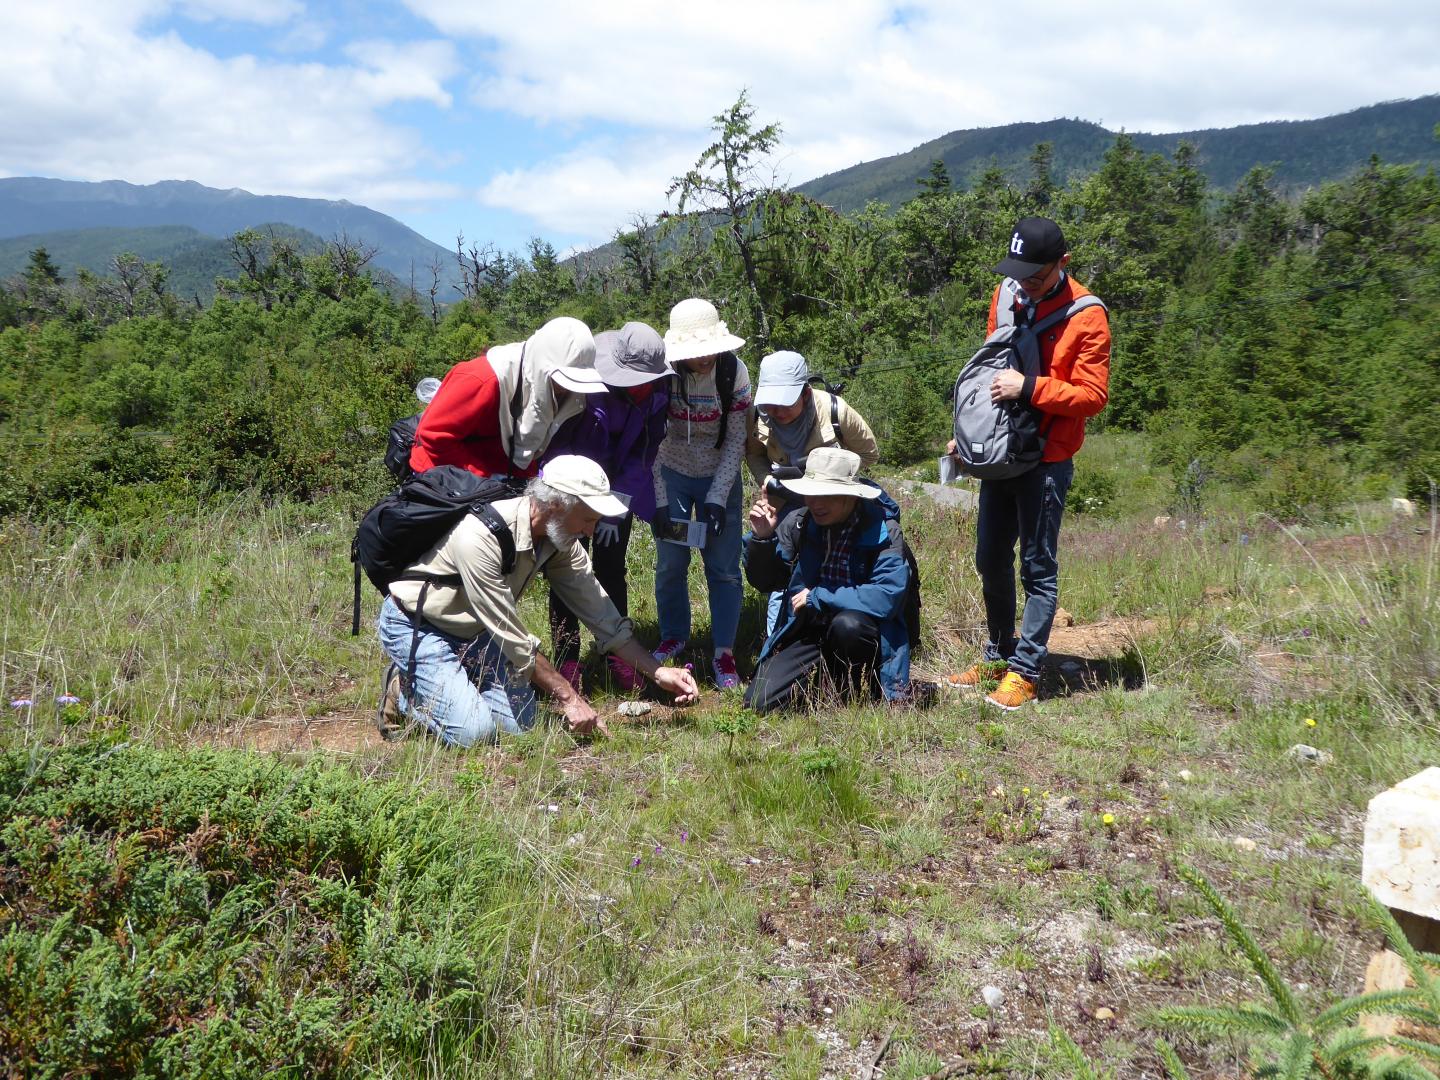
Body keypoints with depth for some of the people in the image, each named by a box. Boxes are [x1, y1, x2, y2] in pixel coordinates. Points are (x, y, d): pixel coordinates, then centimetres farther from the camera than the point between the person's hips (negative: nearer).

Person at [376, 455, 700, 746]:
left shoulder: (561, 542, -11)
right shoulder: (480, 535, -35)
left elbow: (602, 616, -2)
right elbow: (514, 641, -30)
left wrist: (657, 672, -8)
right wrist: (568, 698, -24)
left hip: (473, 631, 7)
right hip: (416, 626, -7)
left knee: (518, 724, -7)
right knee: (475, 731, -22)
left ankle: (452, 679, 15)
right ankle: (404, 690, 4)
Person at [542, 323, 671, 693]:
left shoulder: (656, 392, -15)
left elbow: (646, 450, -8)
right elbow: (555, 444, -20)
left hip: (618, 488, 3)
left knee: (612, 569, 5)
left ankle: (618, 657, 11)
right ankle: (566, 661, 4)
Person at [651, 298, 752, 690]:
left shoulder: (734, 373, -18)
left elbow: (735, 442, -12)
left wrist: (717, 499, -17)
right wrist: (660, 501, -19)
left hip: (720, 477, 0)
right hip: (671, 475, 0)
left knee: (724, 566, -3)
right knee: (670, 563, 3)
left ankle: (723, 652, 5)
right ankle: (674, 637, 24)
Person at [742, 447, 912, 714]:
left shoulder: (884, 532, -14)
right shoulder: (797, 525, -3)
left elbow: (886, 597, -27)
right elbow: (765, 582, 7)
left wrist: (818, 597, -20)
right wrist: (761, 537, -12)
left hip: (859, 635, -3)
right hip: (806, 635, 3)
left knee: (847, 624, -36)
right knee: (759, 702, -14)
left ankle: (851, 696, -6)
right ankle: (825, 678, 15)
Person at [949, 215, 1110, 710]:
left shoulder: (1086, 316, -12)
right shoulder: (1006, 294, 6)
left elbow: (1092, 394, -14)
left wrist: (1028, 388, -23)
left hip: (1046, 459, -7)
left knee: (1038, 568, 1)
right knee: (990, 560, 14)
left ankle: (1025, 672, 9)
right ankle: (998, 654, 30)